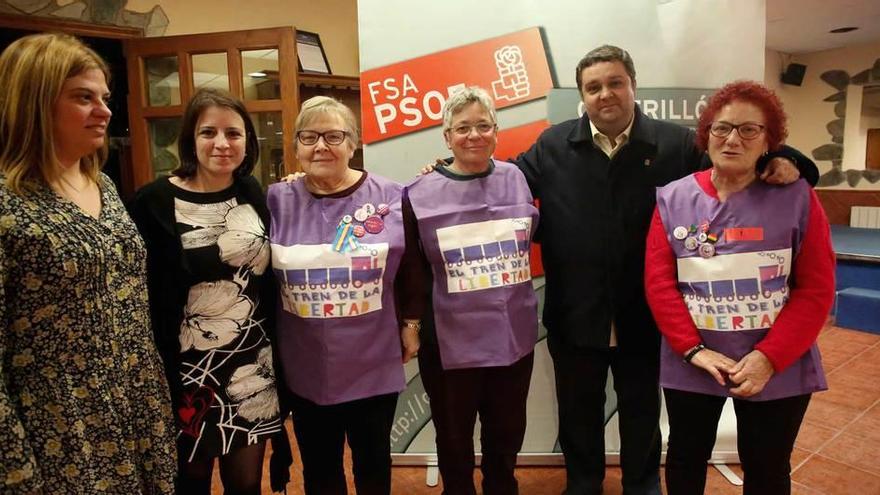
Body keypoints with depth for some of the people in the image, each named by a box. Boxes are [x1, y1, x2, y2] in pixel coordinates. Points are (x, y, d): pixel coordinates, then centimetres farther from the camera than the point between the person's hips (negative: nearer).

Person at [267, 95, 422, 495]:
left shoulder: (390, 198, -5)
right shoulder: (277, 202, -3)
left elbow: (412, 269, 2)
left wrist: (411, 324, 2)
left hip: (374, 363, -1)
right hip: (306, 367, 1)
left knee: (373, 461, 19)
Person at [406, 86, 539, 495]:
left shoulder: (517, 179, 0)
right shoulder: (422, 194, -7)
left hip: (514, 334, 3)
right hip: (450, 341, -2)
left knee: (506, 436, 20)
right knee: (454, 440, 16)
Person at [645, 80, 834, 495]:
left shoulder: (797, 198, -4)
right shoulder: (673, 199, -2)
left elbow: (817, 289, -6)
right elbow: (658, 282, -5)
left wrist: (769, 358, -15)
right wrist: (693, 349, -14)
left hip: (778, 370, 0)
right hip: (690, 366, 1)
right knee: (686, 457, 19)